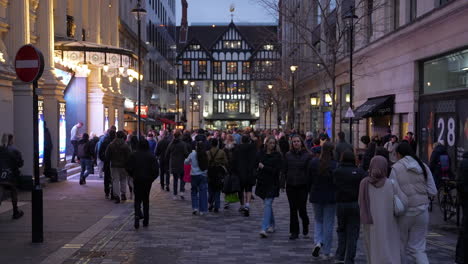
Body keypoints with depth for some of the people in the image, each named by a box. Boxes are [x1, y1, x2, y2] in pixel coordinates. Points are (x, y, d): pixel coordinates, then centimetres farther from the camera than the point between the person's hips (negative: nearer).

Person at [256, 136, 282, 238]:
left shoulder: (277, 155, -5)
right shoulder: (261, 153, 8)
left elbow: (276, 170, -11)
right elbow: (257, 165, 13)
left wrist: (264, 167, -13)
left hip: (272, 183, -5)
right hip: (262, 182, 5)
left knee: (267, 204, -13)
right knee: (267, 204, 16)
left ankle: (264, 228, -19)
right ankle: (271, 225, 31)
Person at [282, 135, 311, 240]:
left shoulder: (307, 155, -1)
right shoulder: (288, 155, 5)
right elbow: (284, 171, 8)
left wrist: (309, 185, -7)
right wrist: (283, 184, 2)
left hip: (302, 185, -2)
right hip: (291, 186, 2)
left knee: (302, 208, -1)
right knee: (293, 209, 5)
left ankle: (305, 224, 30)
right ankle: (294, 232, 13)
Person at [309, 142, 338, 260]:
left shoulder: (313, 163, -5)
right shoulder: (336, 165, -14)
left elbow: (309, 180, 3)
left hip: (316, 197, 2)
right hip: (331, 198, -2)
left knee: (318, 220, 21)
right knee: (328, 224, 8)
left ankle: (318, 242, -3)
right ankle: (326, 252, 13)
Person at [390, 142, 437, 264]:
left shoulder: (396, 168, -10)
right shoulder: (423, 166, 2)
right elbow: (433, 191, 2)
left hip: (404, 212, -4)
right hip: (422, 211, 4)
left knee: (400, 246, 15)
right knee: (418, 248, 9)